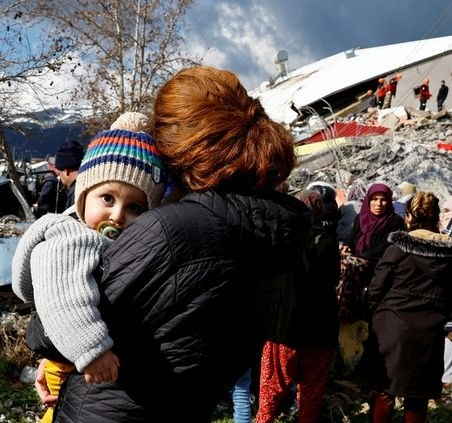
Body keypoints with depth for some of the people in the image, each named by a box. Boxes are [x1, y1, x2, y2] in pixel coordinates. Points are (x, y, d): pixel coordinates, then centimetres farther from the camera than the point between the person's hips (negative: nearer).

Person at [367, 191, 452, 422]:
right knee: (418, 394, 12)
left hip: (393, 326, -2)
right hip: (430, 332, 2)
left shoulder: (398, 247, -8)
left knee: (385, 388, 9)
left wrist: (378, 315, 9)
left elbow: (376, 288, -6)